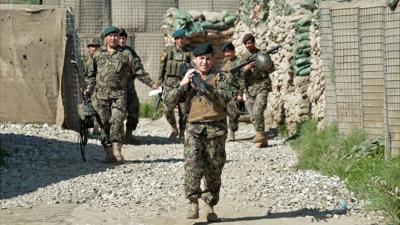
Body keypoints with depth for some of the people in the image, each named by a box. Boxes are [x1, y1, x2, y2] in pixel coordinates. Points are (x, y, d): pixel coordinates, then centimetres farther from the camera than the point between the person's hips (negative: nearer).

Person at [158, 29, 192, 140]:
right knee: (168, 109, -10)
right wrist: (159, 84, 7)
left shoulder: (189, 53, 4)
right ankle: (174, 130, 11)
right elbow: (161, 69, 10)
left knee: (184, 111, 0)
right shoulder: (168, 52, 7)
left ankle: (182, 133, 14)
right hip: (169, 84, 1)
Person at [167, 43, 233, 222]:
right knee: (192, 165, -17)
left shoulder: (218, 77, 7)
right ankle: (193, 203, -16)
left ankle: (210, 206, 14)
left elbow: (226, 98, -11)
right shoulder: (189, 77, 13)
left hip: (216, 128, 0)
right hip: (194, 128, 0)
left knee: (214, 170, 4)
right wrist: (184, 84, -10)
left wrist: (205, 86, -20)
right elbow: (172, 99, 4)